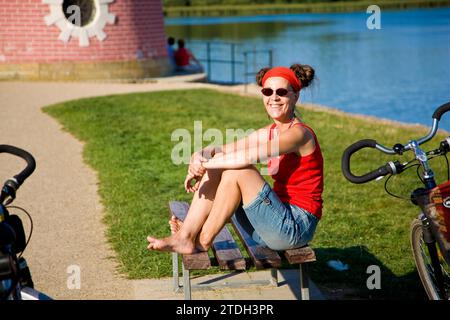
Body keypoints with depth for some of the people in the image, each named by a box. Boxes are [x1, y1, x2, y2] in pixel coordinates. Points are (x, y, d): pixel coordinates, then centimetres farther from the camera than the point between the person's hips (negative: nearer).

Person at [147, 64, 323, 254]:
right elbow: (222, 150, 6)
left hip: (297, 226, -8)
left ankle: (203, 242, -9)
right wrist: (199, 156, -17)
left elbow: (249, 156, -30)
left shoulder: (300, 133, -16)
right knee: (218, 162, -3)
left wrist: (204, 164, -22)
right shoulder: (270, 132, 11)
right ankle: (185, 236, -9)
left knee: (236, 171, -23)